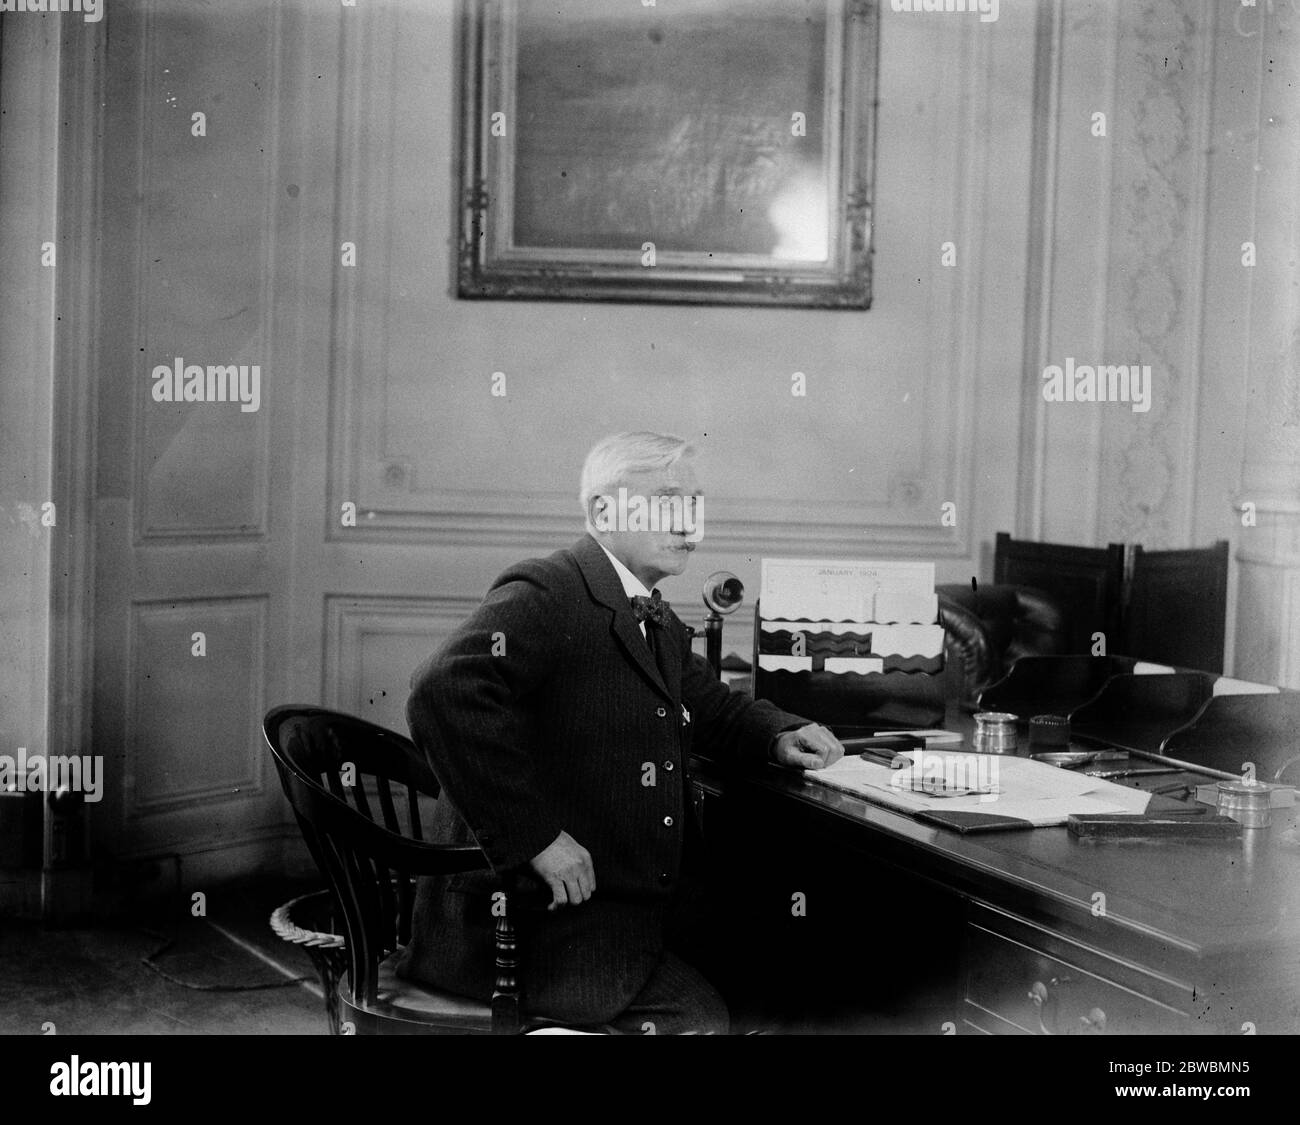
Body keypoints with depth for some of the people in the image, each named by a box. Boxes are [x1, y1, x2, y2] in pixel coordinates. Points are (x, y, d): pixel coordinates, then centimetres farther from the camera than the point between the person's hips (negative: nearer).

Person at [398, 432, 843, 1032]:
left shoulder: (661, 626, 16)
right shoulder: (544, 595, -15)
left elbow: (713, 706, 31)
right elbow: (444, 693, -30)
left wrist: (780, 736, 8)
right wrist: (536, 838, -30)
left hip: (628, 906, 9)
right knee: (699, 1015, -14)